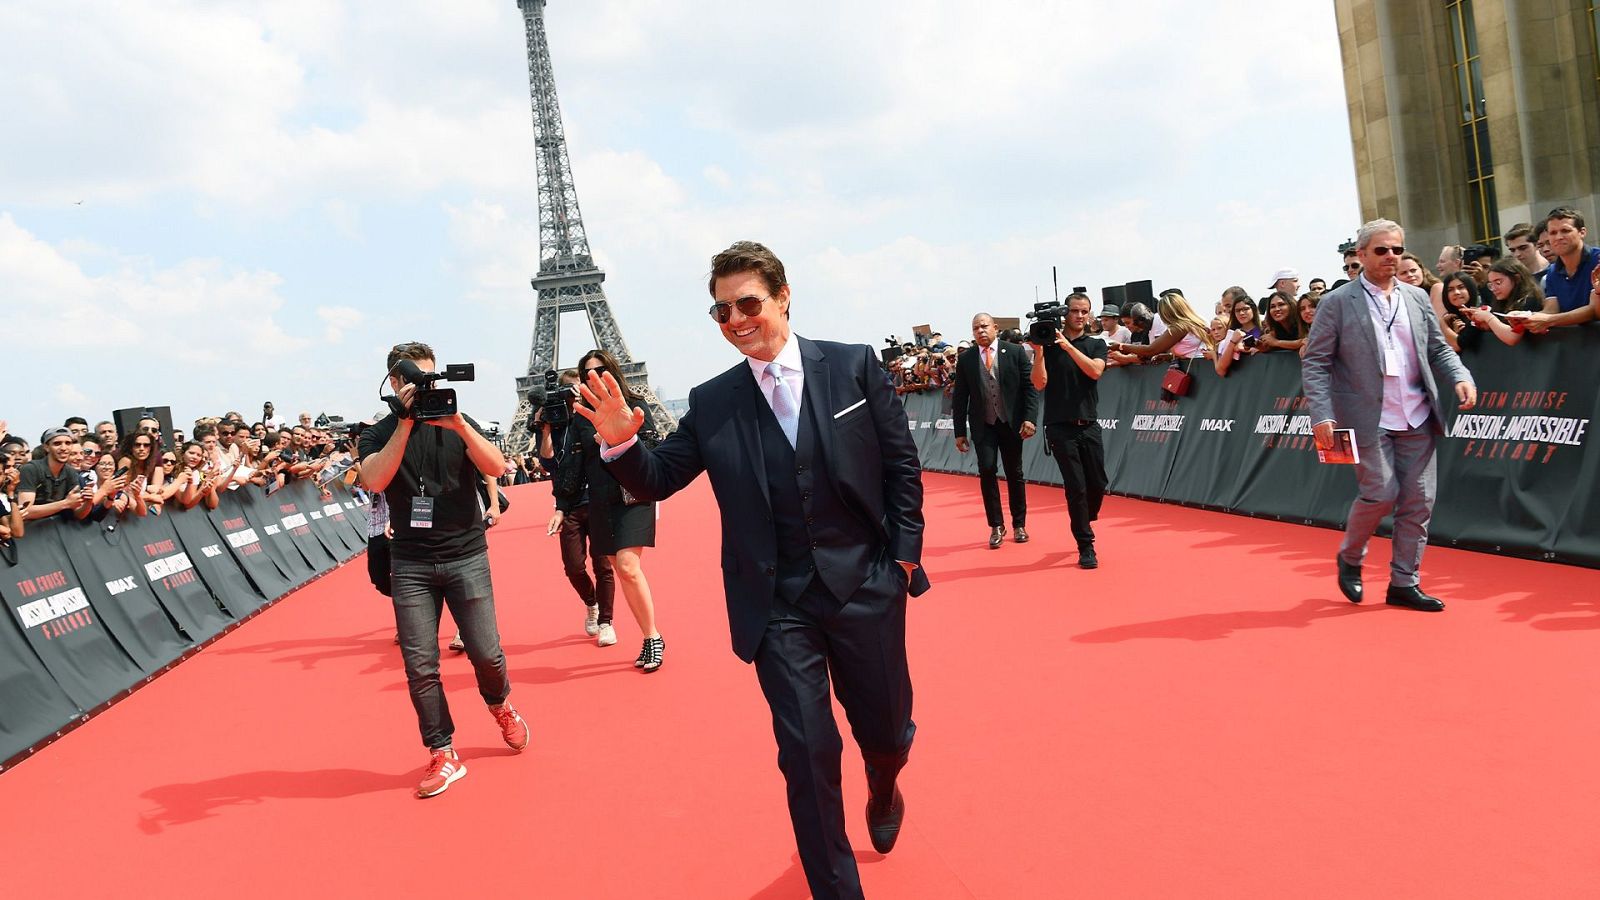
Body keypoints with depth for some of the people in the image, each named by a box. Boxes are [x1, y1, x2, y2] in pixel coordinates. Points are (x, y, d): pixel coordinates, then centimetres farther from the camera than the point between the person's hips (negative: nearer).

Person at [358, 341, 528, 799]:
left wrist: (458, 424, -24)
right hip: (410, 562, 0)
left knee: (485, 652, -1)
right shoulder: (378, 434, 4)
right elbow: (375, 480, -17)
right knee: (420, 664, -2)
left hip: (466, 555, 0)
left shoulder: (460, 424, 4)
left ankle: (501, 706, 31)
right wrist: (405, 424, -21)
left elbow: (496, 467, -12)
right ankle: (442, 755, 11)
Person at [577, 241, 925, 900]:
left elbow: (902, 466, 0)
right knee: (807, 753, 2)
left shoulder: (854, 366, -3)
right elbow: (657, 480, 4)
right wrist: (622, 444, -16)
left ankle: (883, 793, 54)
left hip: (866, 586, 0)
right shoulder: (711, 403, 1)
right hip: (778, 605, 0)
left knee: (886, 730, 16)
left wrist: (904, 553, -4)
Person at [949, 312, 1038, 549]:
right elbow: (959, 398, 5)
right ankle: (996, 526, 0)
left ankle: (1019, 525, 21)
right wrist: (960, 431, 2)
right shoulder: (966, 360, 2)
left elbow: (1030, 386, -3)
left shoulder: (1015, 352, -1)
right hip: (983, 425, 0)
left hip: (1011, 422, 0)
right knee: (986, 470, -12)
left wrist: (1029, 418, -13)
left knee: (1014, 473, 7)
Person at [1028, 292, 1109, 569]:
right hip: (1060, 427, -3)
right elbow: (1039, 384, -8)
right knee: (1076, 487, -6)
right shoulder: (1049, 344, 1)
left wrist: (1068, 346, -20)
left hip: (1089, 425, 3)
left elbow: (1095, 371, -13)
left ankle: (1083, 524, 34)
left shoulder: (1096, 345, 8)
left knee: (1097, 485, 5)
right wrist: (1038, 351, -19)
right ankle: (1085, 546, 4)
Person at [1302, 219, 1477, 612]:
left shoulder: (1417, 297, 11)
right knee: (1381, 493, -10)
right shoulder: (1337, 303, -4)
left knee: (1418, 500, 4)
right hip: (1369, 419, -5)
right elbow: (1315, 363, -6)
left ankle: (1403, 583, 16)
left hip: (1417, 418, 5)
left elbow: (1438, 349, 16)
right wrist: (1322, 416, -16)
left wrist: (1461, 377, -5)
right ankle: (1350, 558, 17)